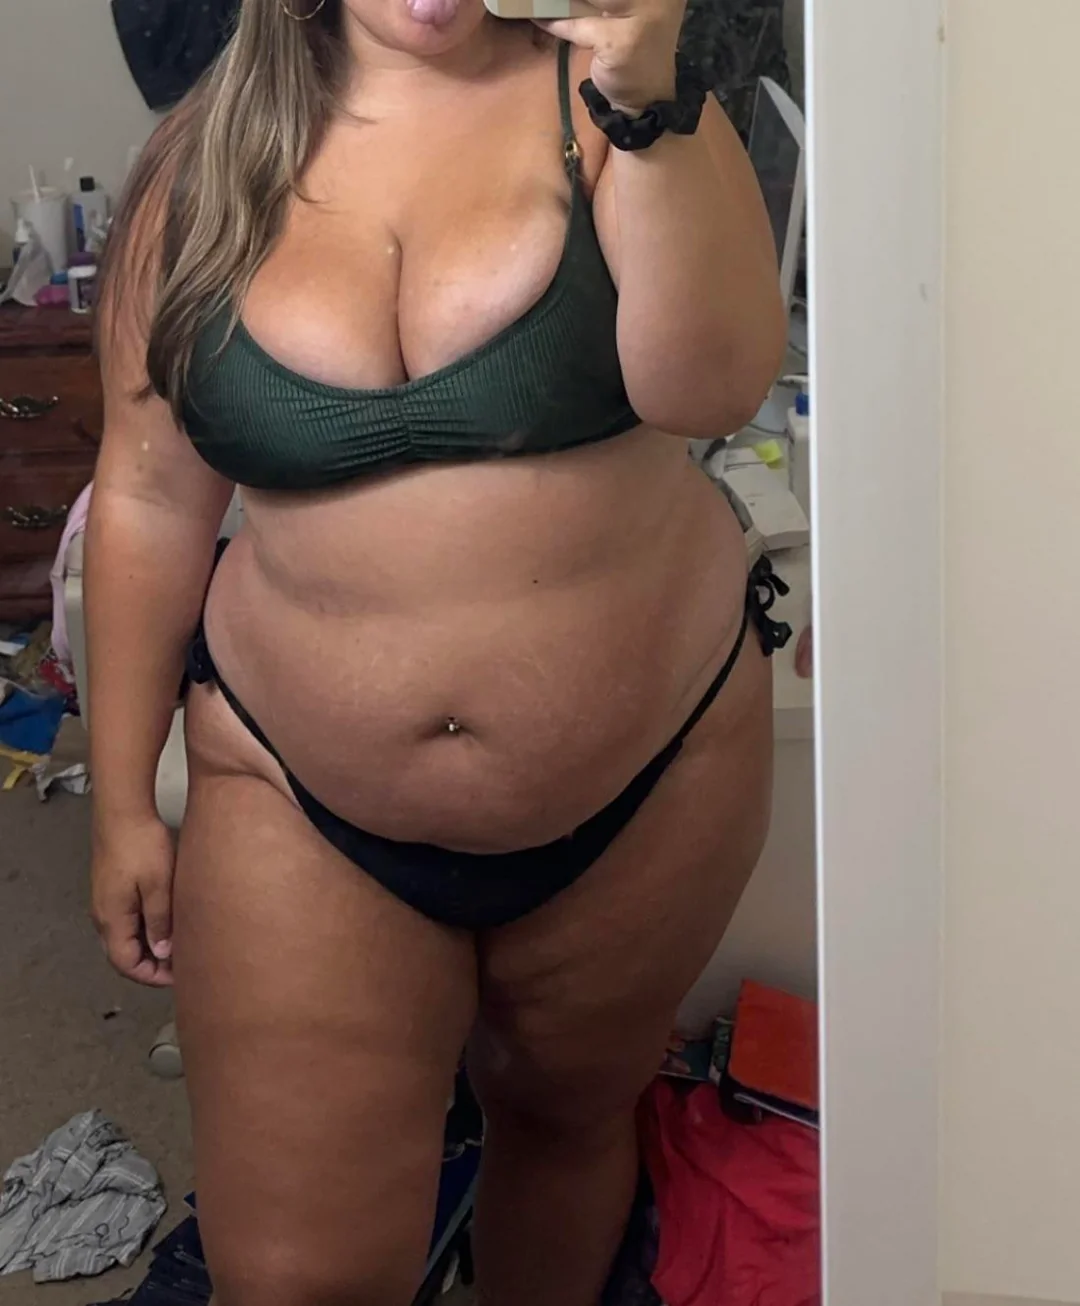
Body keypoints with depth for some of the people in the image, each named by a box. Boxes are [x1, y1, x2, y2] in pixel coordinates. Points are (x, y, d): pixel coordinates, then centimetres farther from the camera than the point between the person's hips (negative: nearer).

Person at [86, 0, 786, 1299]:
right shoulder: (207, 162, -2)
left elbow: (714, 388, -20)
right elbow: (151, 498, 2)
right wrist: (123, 802, 6)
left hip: (642, 777, 1)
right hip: (305, 802, 0)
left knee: (568, 1111, 24)